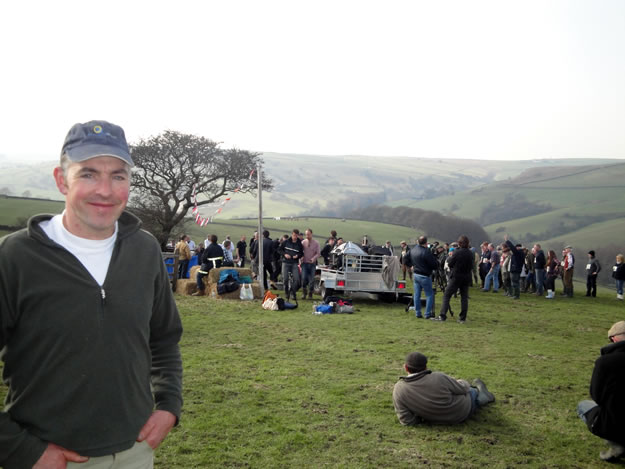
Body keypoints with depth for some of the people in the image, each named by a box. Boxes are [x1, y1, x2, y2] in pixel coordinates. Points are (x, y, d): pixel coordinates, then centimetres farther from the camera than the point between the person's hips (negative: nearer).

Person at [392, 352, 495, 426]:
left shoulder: (398, 389, -23)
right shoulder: (438, 377, -30)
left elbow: (407, 421, -21)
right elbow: (462, 389, -13)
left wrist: (423, 417, -2)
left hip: (440, 420, 3)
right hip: (463, 411, -3)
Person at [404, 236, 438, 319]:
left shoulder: (412, 250, 3)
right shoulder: (426, 252, -21)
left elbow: (406, 261, 15)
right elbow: (434, 265, -18)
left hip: (415, 274, 7)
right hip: (424, 276, -7)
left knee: (417, 294, 12)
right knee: (429, 295, 4)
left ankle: (417, 313, 16)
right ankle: (428, 314, 2)